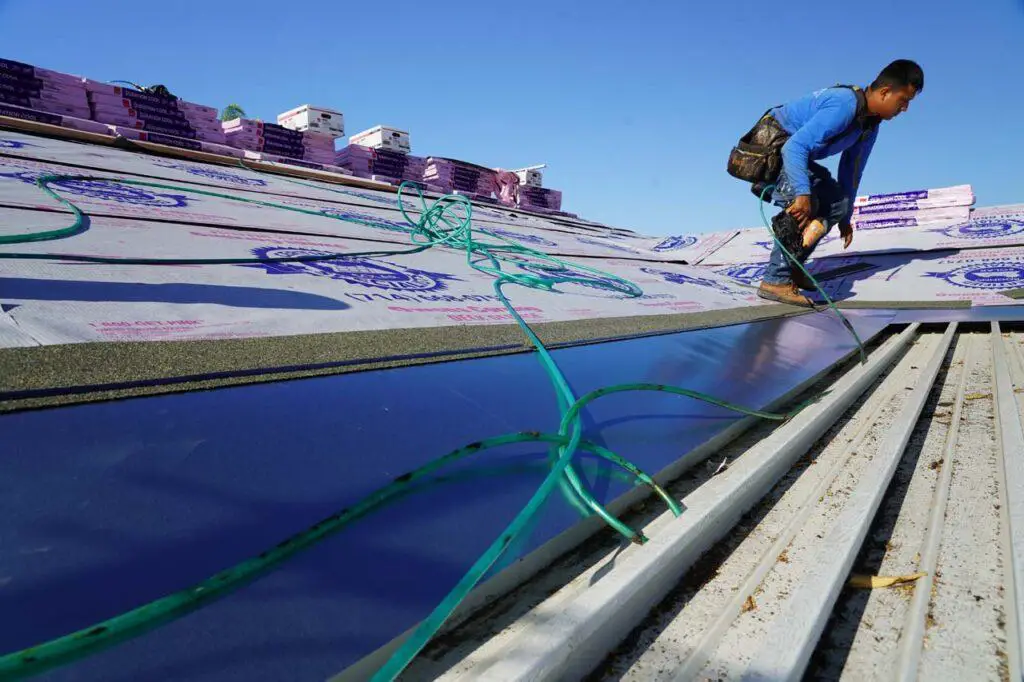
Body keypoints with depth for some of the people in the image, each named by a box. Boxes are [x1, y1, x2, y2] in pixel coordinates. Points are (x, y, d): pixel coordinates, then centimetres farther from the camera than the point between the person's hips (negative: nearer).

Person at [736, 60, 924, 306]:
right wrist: (803, 193, -43)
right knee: (803, 207, -29)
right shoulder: (844, 106, -24)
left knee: (836, 203, 7)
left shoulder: (871, 124, 8)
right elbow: (795, 147, -34)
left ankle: (792, 267, 9)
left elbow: (852, 170, 18)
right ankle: (776, 281, -24)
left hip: (793, 154, 10)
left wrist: (845, 217, 22)